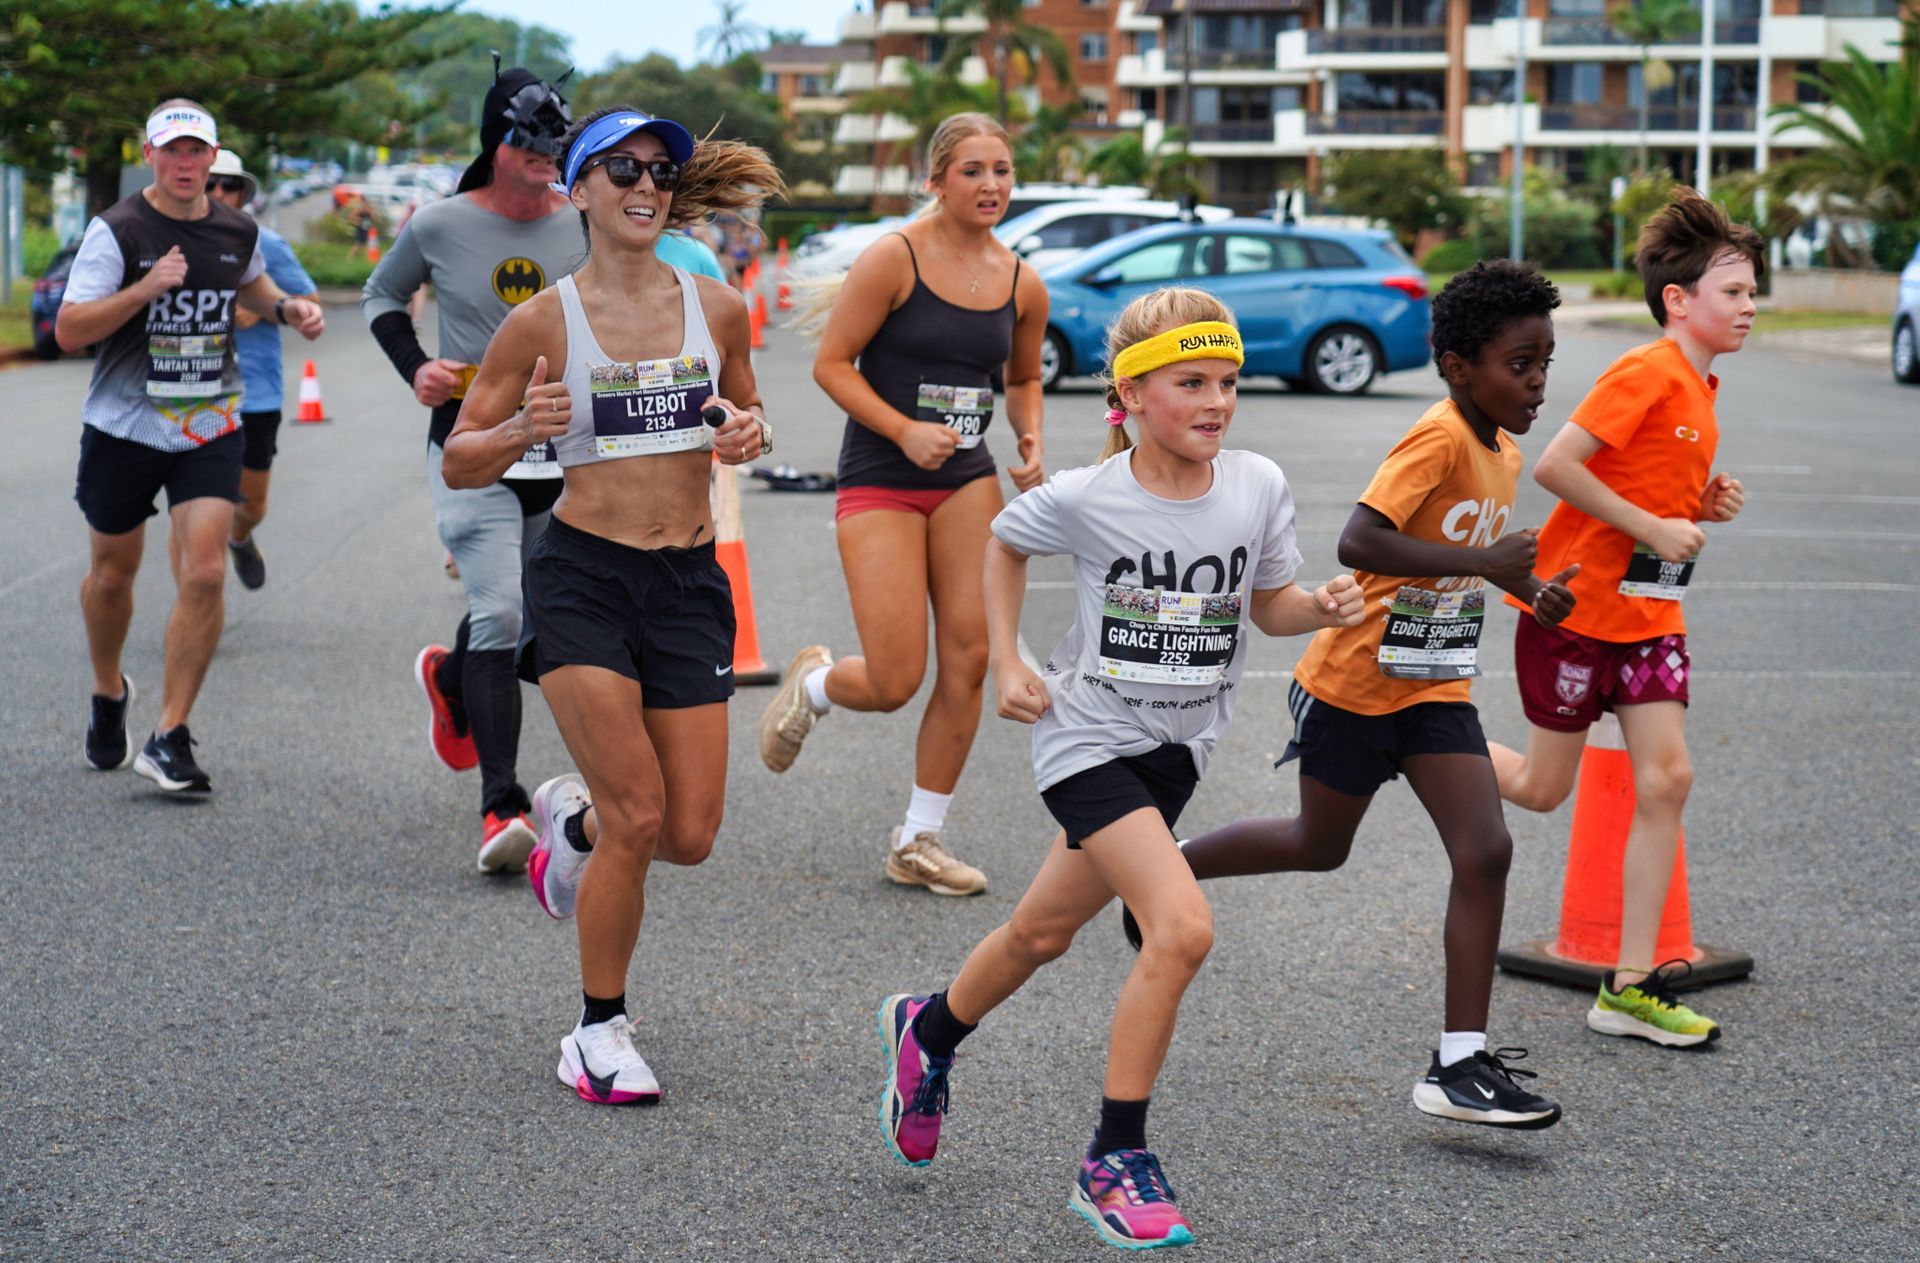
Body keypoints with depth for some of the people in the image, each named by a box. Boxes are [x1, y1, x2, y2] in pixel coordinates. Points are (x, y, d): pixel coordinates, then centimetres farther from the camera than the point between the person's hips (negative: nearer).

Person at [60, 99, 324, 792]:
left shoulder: (238, 230, 2)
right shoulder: (117, 230, -11)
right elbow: (69, 330, -16)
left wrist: (288, 308, 6)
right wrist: (144, 289, -27)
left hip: (210, 427, 2)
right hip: (124, 425, -2)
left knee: (204, 575, -14)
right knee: (112, 573, 14)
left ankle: (169, 740, -6)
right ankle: (109, 694, 43)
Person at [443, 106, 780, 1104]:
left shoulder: (717, 309, 4)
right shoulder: (542, 322, -5)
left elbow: (746, 417, 20)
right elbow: (459, 463, 1)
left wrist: (748, 434, -4)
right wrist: (525, 429, -19)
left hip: (689, 580, 4)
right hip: (583, 578, -4)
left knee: (690, 833, 2)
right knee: (638, 818, -11)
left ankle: (573, 816, 38)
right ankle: (599, 1032, 10)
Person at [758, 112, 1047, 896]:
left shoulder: (1023, 285, 5)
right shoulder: (893, 259, -11)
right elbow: (831, 364, -9)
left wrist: (1031, 441, 2)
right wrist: (904, 431, -20)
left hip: (968, 481, 5)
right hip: (881, 482, -5)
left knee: (968, 661, -3)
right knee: (894, 683, -9)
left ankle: (920, 842, 12)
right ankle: (813, 683, 29)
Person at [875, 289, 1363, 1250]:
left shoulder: (1258, 487, -8)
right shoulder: (1084, 500, -16)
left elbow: (1267, 604, 6)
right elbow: (1004, 543, 5)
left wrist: (1322, 608, -15)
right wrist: (1007, 667, 0)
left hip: (1177, 746, 5)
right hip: (1089, 736, -5)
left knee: (1044, 931, 20)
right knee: (1182, 927, -22)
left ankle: (928, 1034, 50)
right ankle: (1115, 1161, -8)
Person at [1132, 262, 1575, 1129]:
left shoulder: (1503, 456, 5)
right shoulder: (1438, 439, -21)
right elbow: (1358, 542, -33)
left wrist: (1530, 592, 5)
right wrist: (1484, 562, -35)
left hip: (1435, 690, 7)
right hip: (1355, 682, -7)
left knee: (1485, 853, -9)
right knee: (1320, 848, 12)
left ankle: (1460, 1064, -8)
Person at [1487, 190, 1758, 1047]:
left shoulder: (1700, 388, 11)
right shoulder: (1646, 375, -17)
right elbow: (1554, 467, -23)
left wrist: (1707, 504, 1)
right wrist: (1654, 528, -21)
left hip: (1649, 613, 8)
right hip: (1576, 604, -8)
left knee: (1666, 777, -2)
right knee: (1543, 790, 3)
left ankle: (1631, 986, 2)